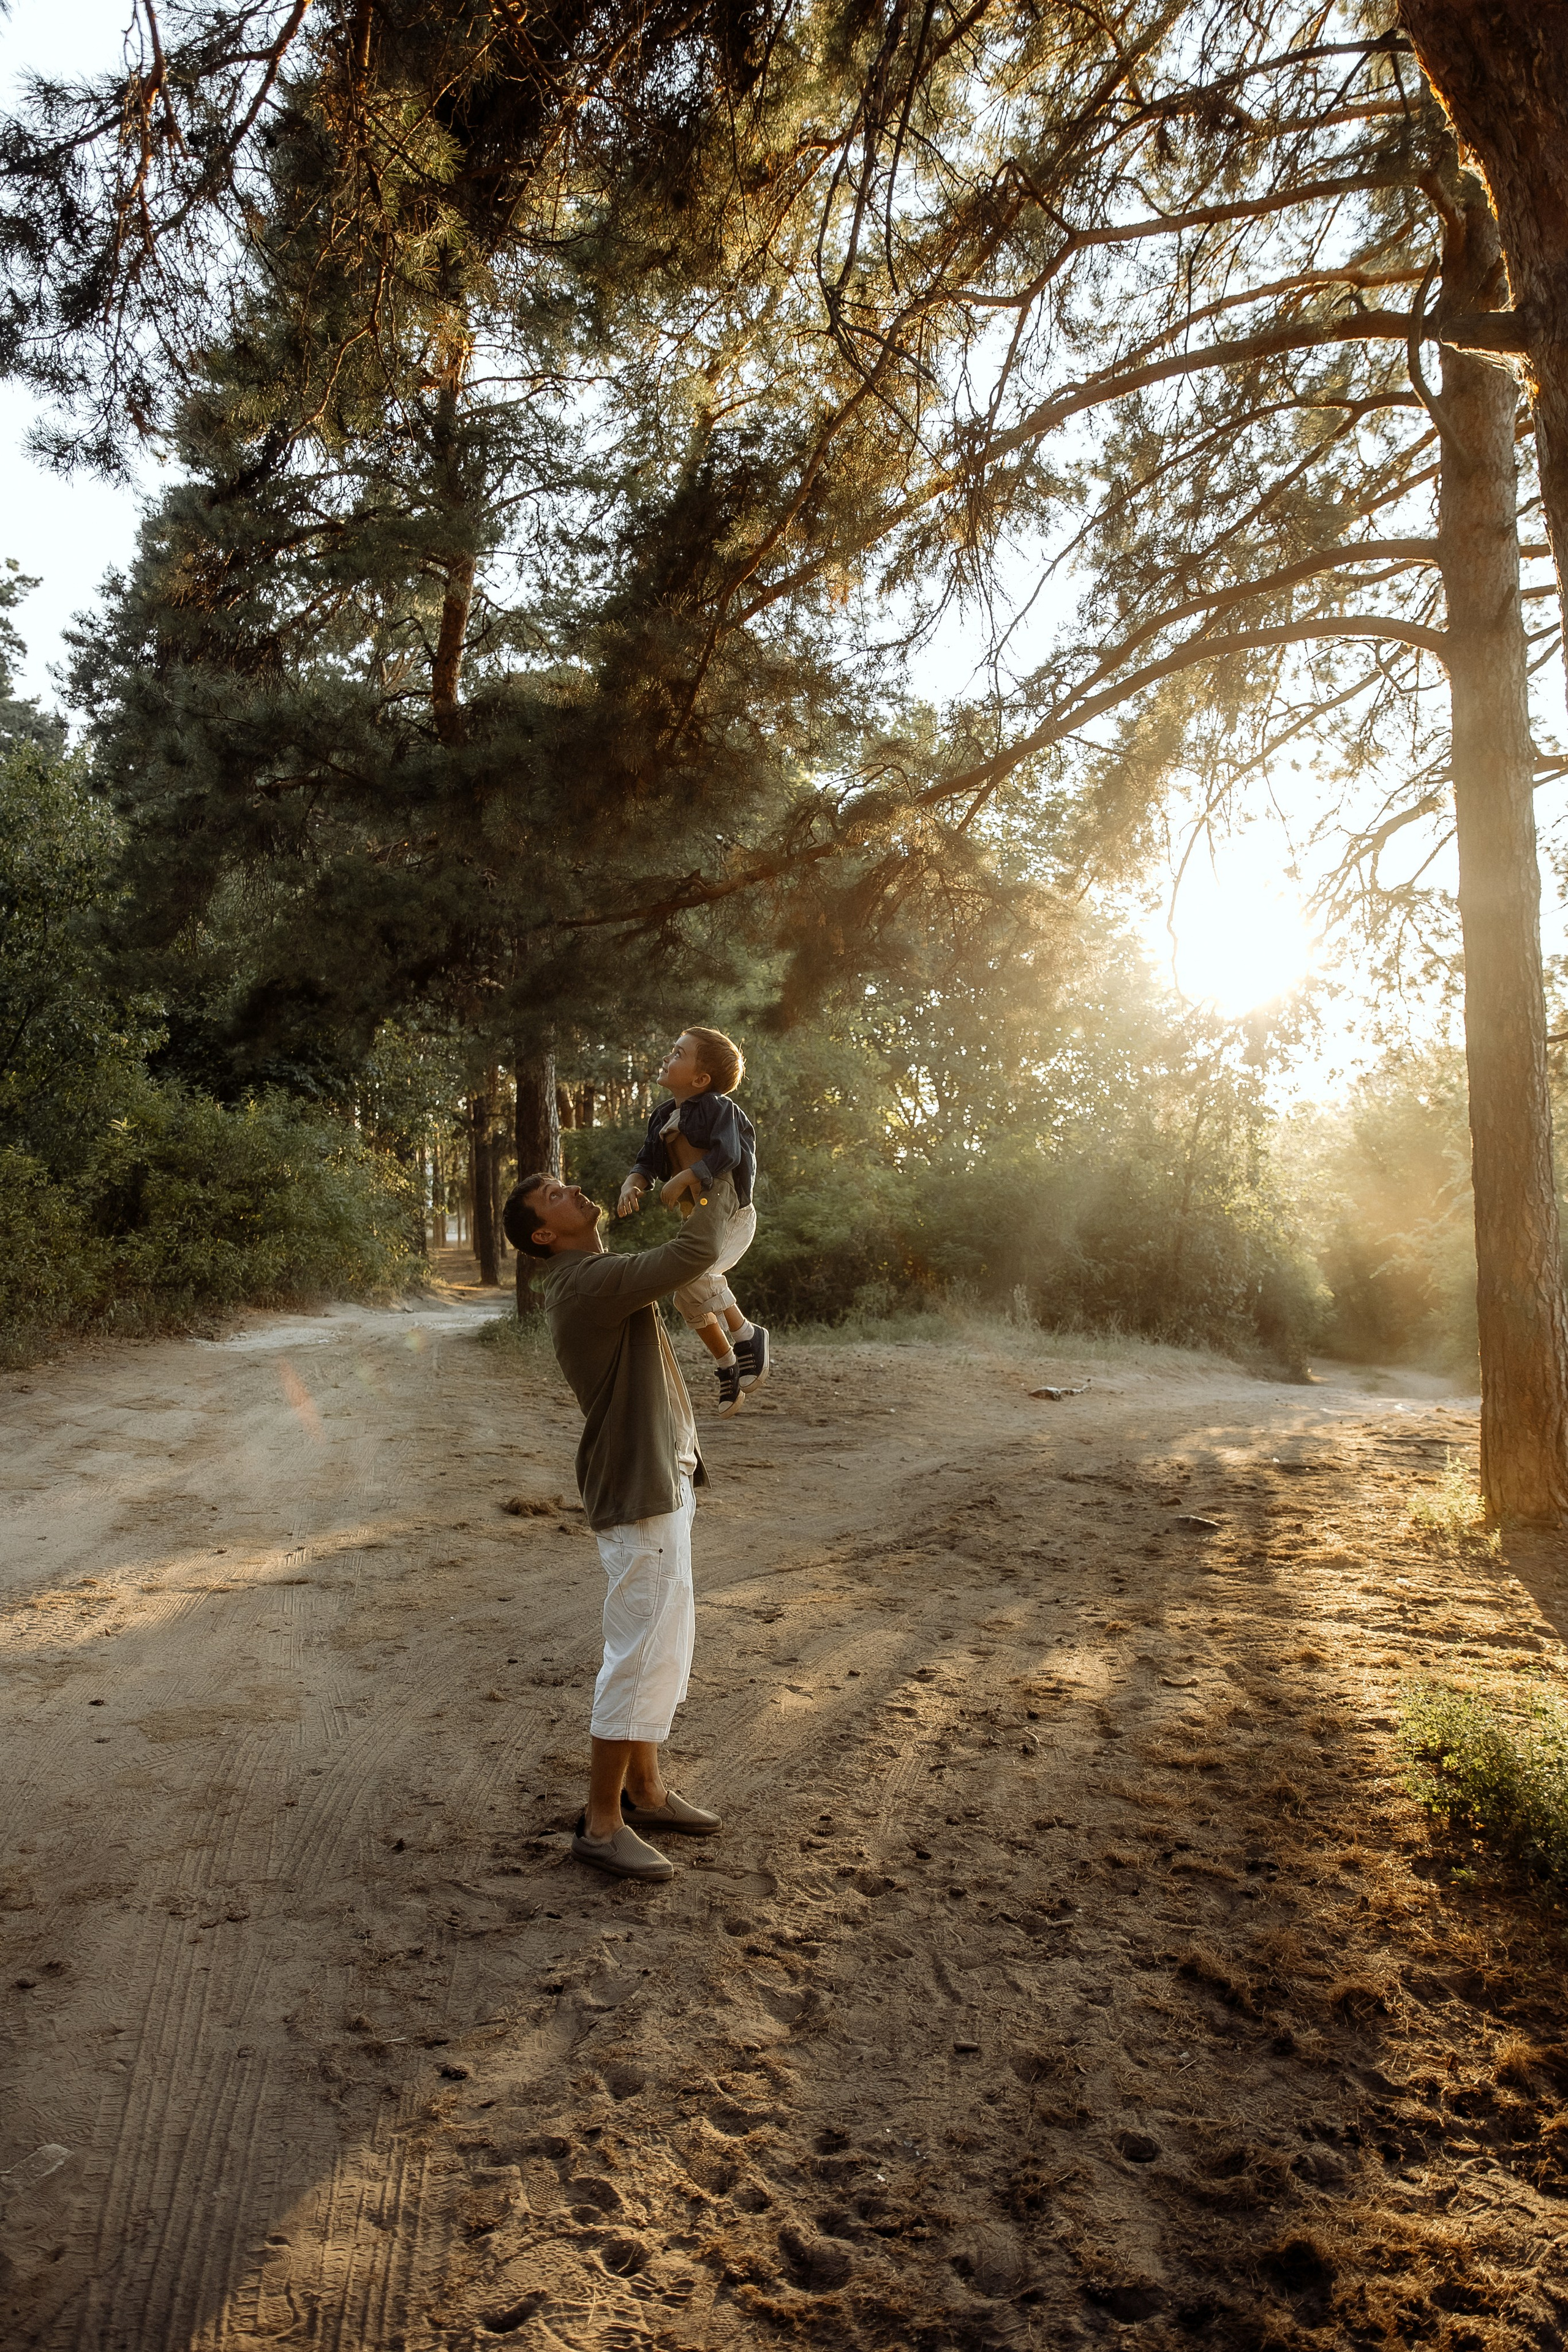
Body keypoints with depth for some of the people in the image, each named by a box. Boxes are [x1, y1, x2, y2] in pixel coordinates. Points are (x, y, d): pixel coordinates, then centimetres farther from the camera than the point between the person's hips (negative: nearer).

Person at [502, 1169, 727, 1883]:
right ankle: (602, 1823, 8)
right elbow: (695, 1252, -27)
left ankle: (645, 1791, 31)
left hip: (660, 1482, 11)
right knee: (641, 1656, -4)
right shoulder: (587, 1282, -21)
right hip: (639, 1495, -11)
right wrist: (720, 1184, -11)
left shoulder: (597, 1277, 13)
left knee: (663, 1645, 18)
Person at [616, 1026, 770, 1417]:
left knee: (692, 1274, -31)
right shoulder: (663, 1116, 7)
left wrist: (682, 1178, -33)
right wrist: (632, 1185, -14)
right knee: (688, 1301, 12)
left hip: (732, 1215, -9)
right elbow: (646, 1162, 7)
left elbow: (726, 1154, -32)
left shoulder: (717, 1108, -18)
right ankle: (726, 1364, 31)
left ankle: (746, 1334, -12)